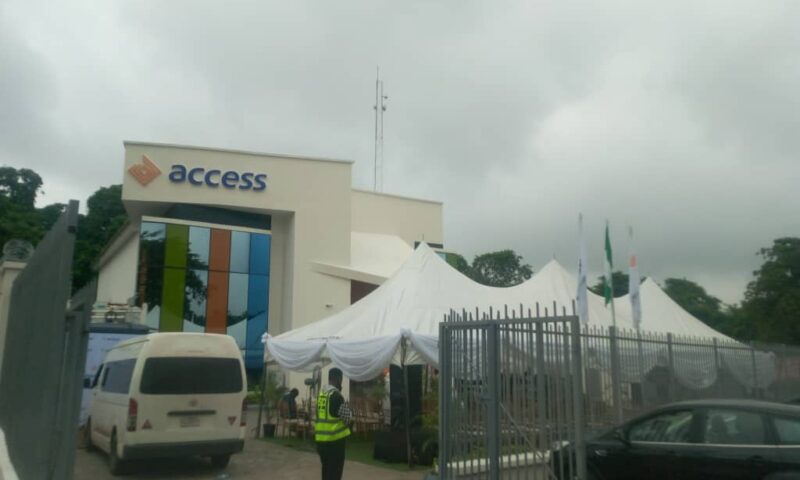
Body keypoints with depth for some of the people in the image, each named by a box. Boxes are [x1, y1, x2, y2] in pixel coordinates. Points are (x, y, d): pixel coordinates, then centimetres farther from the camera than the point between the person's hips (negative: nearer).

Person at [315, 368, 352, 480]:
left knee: (326, 470, 18)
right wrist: (349, 409, 8)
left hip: (321, 438, 7)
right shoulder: (336, 395, -15)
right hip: (335, 439, -7)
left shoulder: (321, 393, 8)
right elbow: (347, 417, -11)